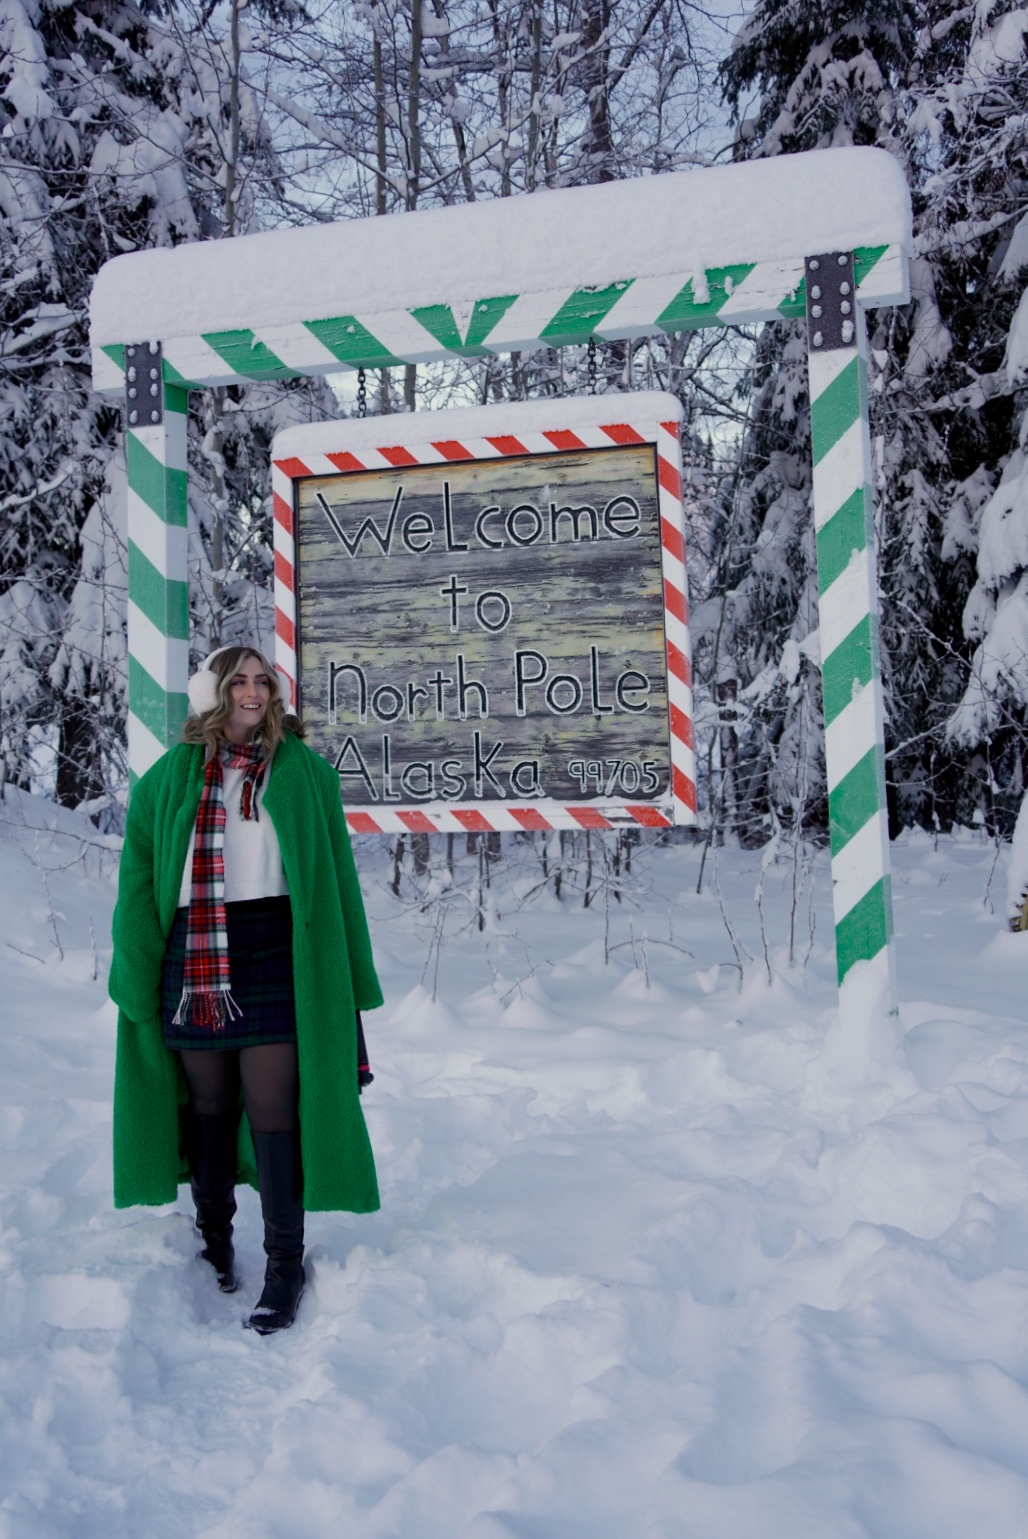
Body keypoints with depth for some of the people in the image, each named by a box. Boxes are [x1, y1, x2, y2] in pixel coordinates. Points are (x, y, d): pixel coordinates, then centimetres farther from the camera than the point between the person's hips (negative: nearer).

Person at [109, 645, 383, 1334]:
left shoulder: (306, 772, 5)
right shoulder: (167, 778, 8)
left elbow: (335, 877, 5)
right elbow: (139, 882, 8)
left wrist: (348, 977, 2)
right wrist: (136, 979, 2)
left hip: (276, 957, -2)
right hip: (192, 960, 2)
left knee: (273, 1109, -4)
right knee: (208, 1106, 13)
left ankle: (286, 1264, 8)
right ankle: (214, 1239, 33)